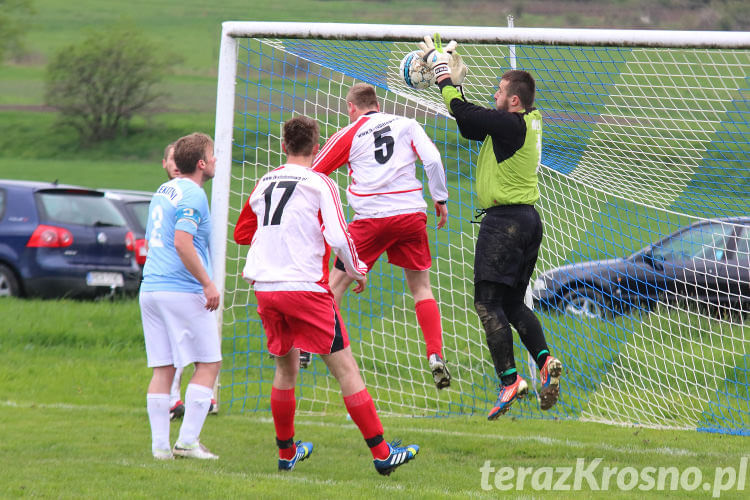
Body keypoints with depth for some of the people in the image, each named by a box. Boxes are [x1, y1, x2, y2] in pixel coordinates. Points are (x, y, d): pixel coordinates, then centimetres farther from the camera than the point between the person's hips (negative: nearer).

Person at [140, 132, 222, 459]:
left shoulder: (162, 191, 17)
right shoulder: (193, 195, -10)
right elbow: (182, 243, -21)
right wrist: (207, 284, -16)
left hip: (150, 287, 8)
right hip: (183, 291, -8)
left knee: (162, 368, 8)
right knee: (208, 364, 0)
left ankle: (160, 444, 5)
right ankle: (188, 441, -5)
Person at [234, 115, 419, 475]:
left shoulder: (264, 183, 11)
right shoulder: (320, 184, -4)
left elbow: (241, 233, 23)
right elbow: (338, 236, -13)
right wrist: (357, 270, 4)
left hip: (265, 289, 5)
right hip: (305, 287, -5)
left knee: (285, 367, 21)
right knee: (345, 367, -3)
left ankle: (286, 452, 27)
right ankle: (380, 453, -4)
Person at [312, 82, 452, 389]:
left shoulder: (348, 135, 7)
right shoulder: (405, 125, 9)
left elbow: (313, 174, 11)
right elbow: (432, 160, -2)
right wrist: (440, 199, 7)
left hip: (370, 219, -2)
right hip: (411, 213, 2)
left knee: (337, 282, 9)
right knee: (420, 285, 11)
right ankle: (436, 356, -2)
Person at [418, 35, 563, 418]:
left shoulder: (511, 124, -16)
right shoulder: (528, 124, 13)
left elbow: (465, 114, -16)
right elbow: (471, 128, 20)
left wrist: (443, 73, -4)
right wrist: (454, 81, 15)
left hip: (504, 221, -10)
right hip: (526, 218, 10)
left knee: (488, 302, -7)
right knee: (512, 302, 15)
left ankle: (509, 380, -14)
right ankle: (544, 361, -3)